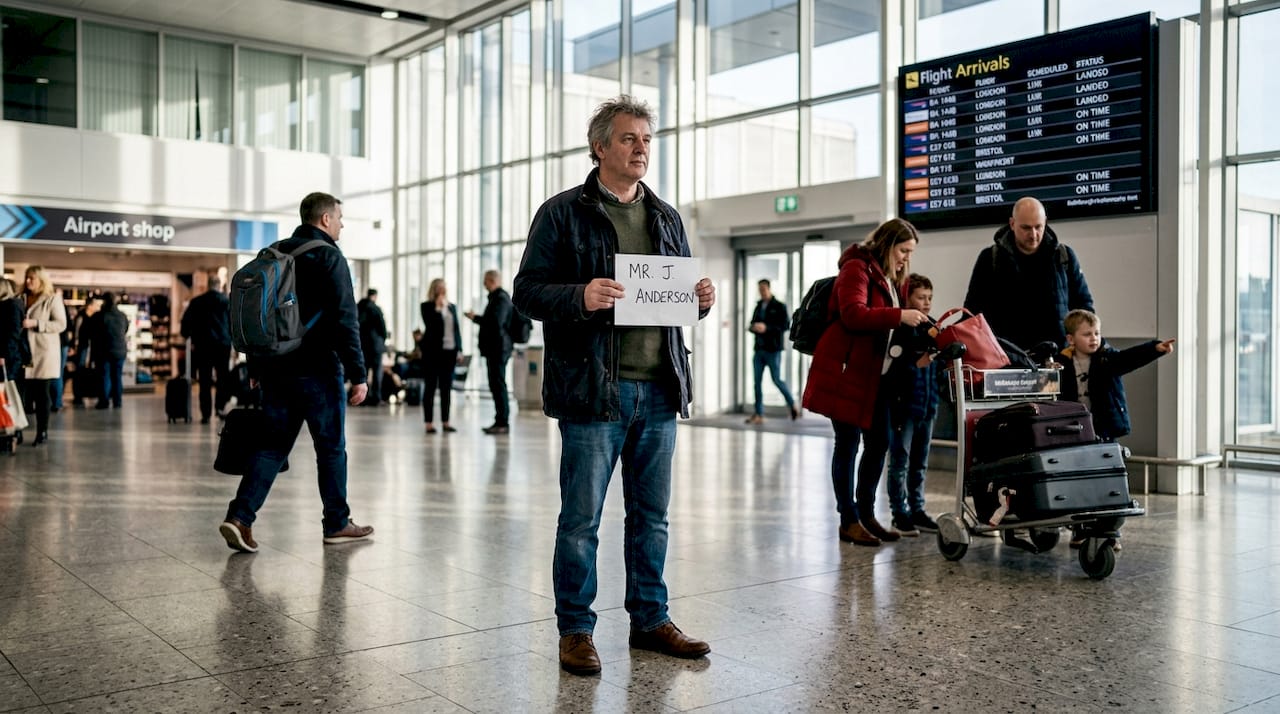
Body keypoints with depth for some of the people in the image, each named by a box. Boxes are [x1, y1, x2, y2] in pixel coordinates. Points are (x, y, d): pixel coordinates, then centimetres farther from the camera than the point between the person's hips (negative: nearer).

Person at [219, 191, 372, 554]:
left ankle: (240, 516, -4)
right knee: (331, 447, 6)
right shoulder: (329, 258, -9)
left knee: (273, 444, 10)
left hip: (275, 370, 7)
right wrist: (358, 375, -14)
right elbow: (345, 321, -16)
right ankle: (337, 524, 15)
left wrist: (256, 368, 23)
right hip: (318, 371, -6)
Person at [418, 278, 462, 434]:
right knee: (431, 387, 0)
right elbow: (430, 324, -15)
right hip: (433, 350, -4)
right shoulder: (427, 306, 0)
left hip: (450, 351, 5)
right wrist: (438, 307, -14)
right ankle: (429, 423, 3)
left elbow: (457, 329, 13)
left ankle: (445, 421, 13)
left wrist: (459, 350, 8)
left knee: (447, 387, 7)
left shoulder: (452, 307, 13)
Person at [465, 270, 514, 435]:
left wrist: (475, 318, -14)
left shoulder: (501, 298, -14)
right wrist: (477, 318, 12)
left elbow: (496, 322, -24)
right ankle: (500, 421, 17)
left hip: (498, 348, -11)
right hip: (494, 348, 11)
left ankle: (503, 423, -6)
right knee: (496, 385, 12)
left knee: (498, 385, -8)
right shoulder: (497, 297, 18)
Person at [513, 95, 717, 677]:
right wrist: (580, 297, -23)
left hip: (658, 389, 5)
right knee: (581, 519, 2)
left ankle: (650, 619, 27)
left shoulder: (666, 218, 16)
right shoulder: (563, 213, -1)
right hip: (594, 389, -5)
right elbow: (527, 290, -5)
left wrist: (699, 299, -1)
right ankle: (575, 630, 16)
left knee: (651, 515, 14)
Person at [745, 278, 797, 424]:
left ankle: (792, 405, 17)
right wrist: (753, 327, -5)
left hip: (773, 349, -6)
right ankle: (759, 415, 5)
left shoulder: (779, 306, -3)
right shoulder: (759, 306, 16)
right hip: (759, 349, 6)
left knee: (776, 379, -4)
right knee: (758, 381, 2)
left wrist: (767, 328, -22)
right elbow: (752, 324, 19)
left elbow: (785, 325, -12)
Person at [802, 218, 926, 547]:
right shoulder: (857, 269, -10)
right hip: (846, 370, -9)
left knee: (879, 442, 9)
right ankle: (849, 520, 4)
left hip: (876, 373, 9)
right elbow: (853, 315, -24)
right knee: (848, 444, -3)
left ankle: (866, 514, 20)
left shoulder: (893, 278, 19)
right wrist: (899, 316, -27)